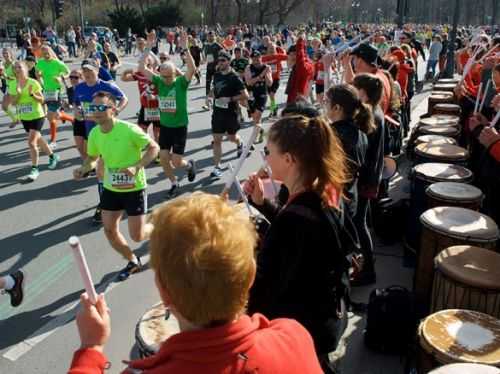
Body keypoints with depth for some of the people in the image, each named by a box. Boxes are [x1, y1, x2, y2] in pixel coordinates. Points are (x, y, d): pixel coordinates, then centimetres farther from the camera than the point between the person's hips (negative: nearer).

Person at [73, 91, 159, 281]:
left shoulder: (129, 130, -23)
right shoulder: (94, 133, -6)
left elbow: (154, 148, -17)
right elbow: (92, 158, 10)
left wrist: (136, 167, -30)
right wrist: (84, 168, -12)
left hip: (134, 189, -5)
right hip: (110, 188, 6)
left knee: (137, 236, -3)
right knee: (109, 230, 8)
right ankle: (133, 262, 32)